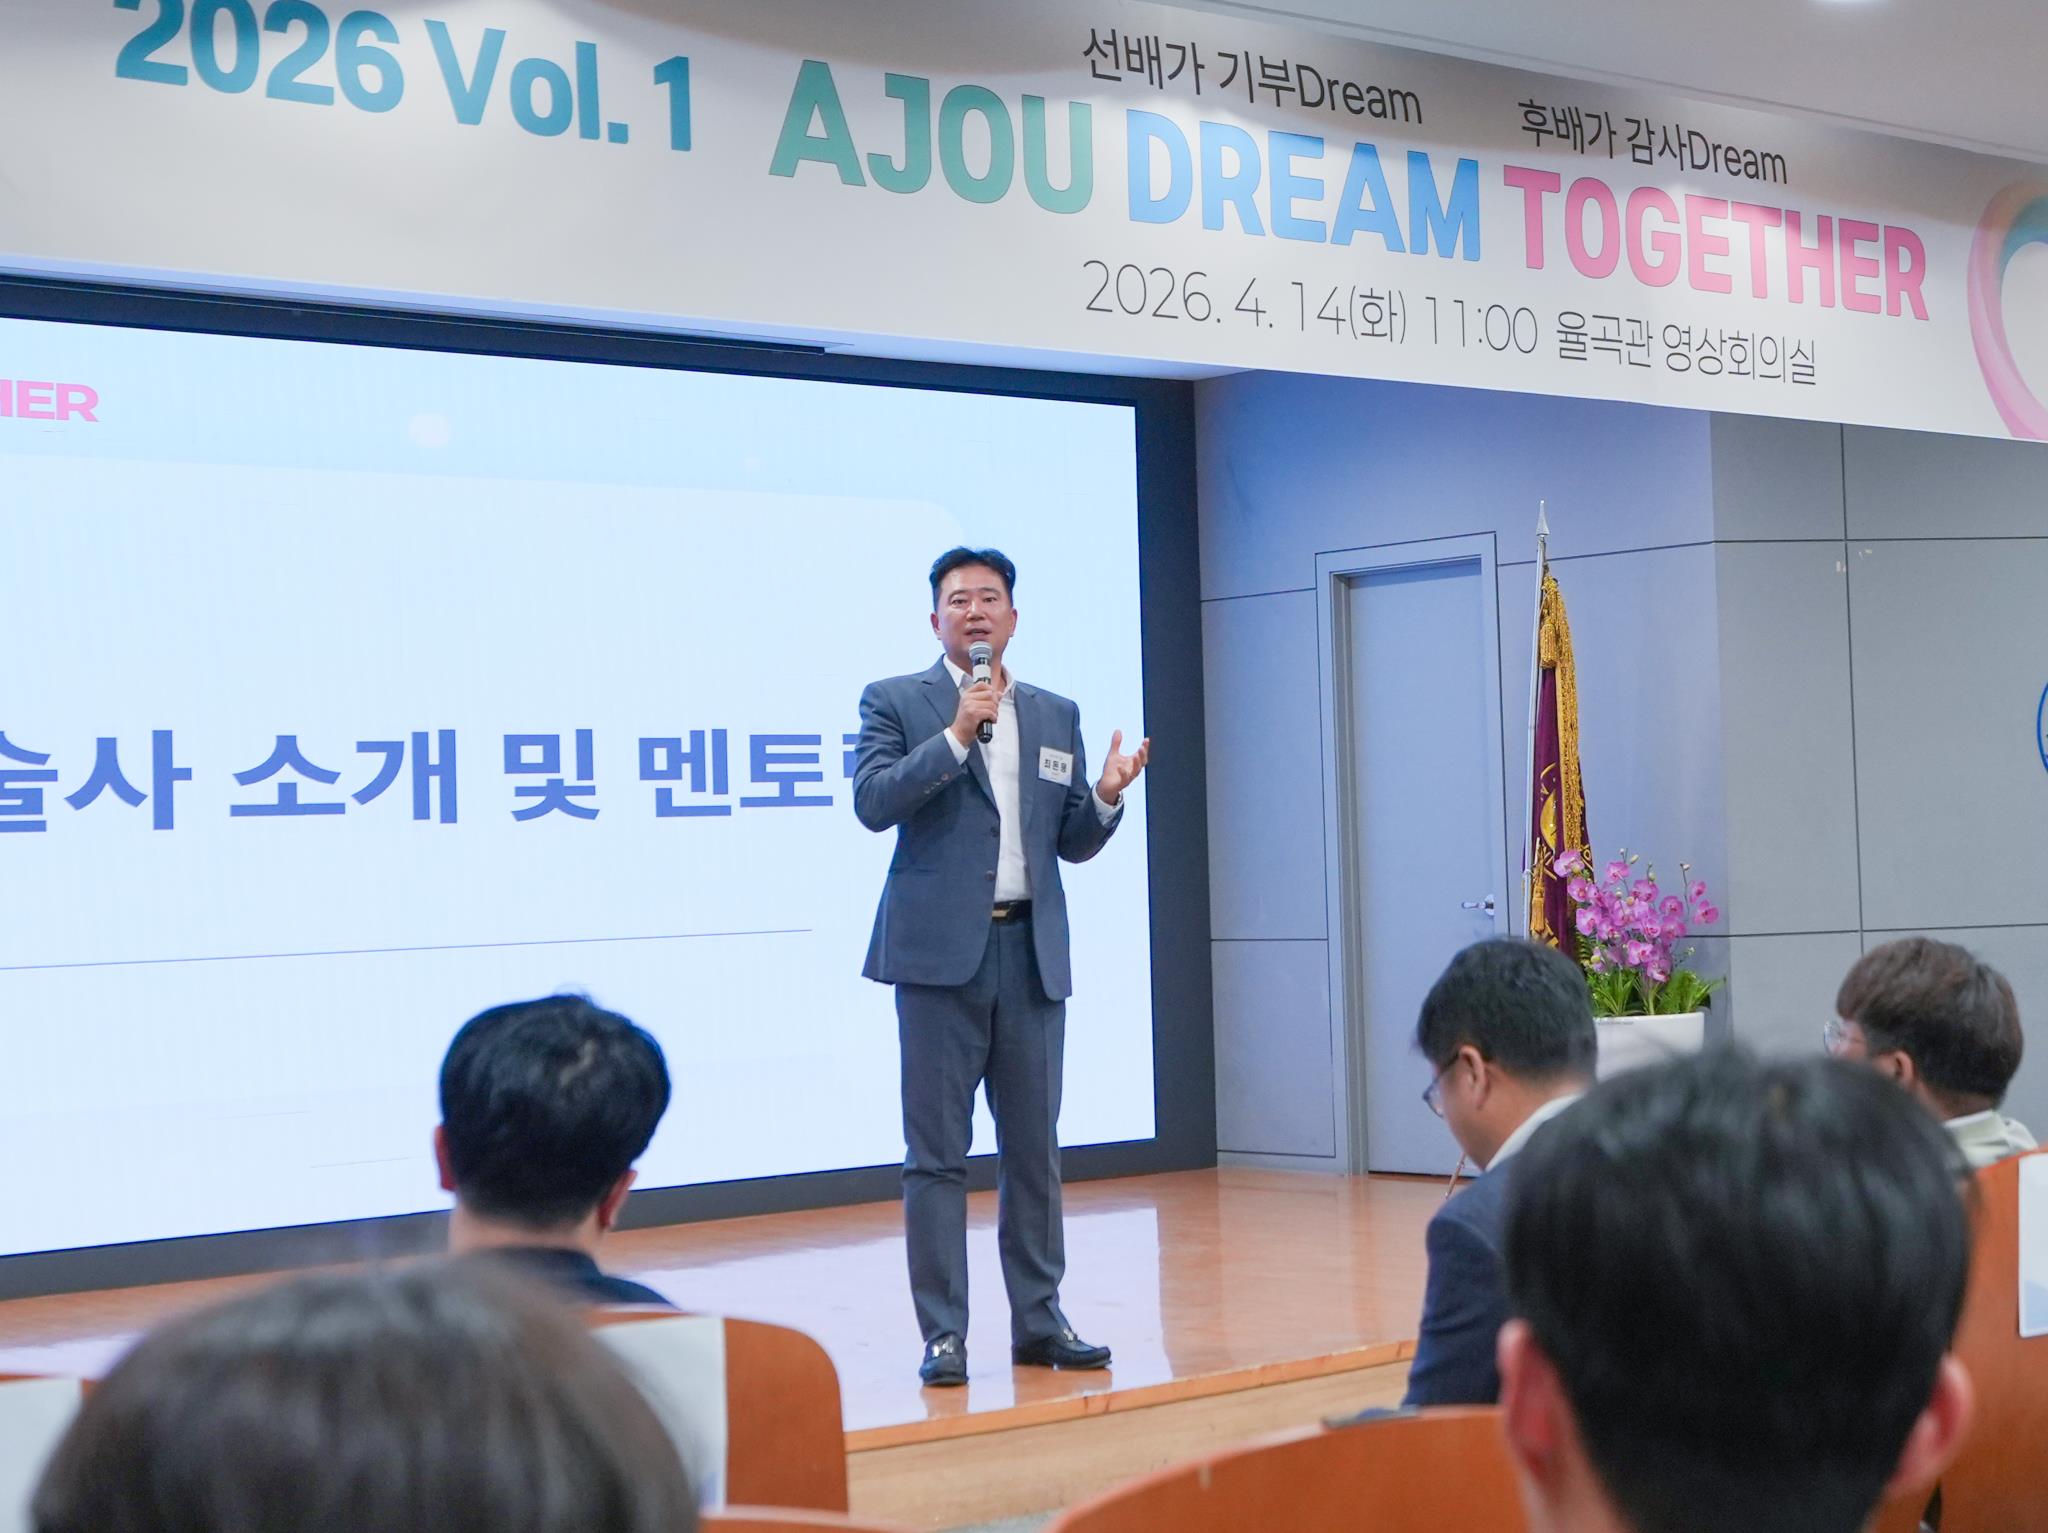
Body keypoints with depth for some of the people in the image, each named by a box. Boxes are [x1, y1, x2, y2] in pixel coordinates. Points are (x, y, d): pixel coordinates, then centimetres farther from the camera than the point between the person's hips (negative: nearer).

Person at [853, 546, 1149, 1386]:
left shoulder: (1056, 716, 15)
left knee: (1035, 1149, 8)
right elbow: (873, 802, -11)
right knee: (937, 1153, -2)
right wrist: (957, 733, -15)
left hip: (1031, 953, 4)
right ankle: (943, 1334, 3)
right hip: (942, 951, -4)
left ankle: (1040, 1322, 17)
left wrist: (1106, 796, -6)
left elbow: (1073, 844, 14)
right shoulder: (895, 702, 3)